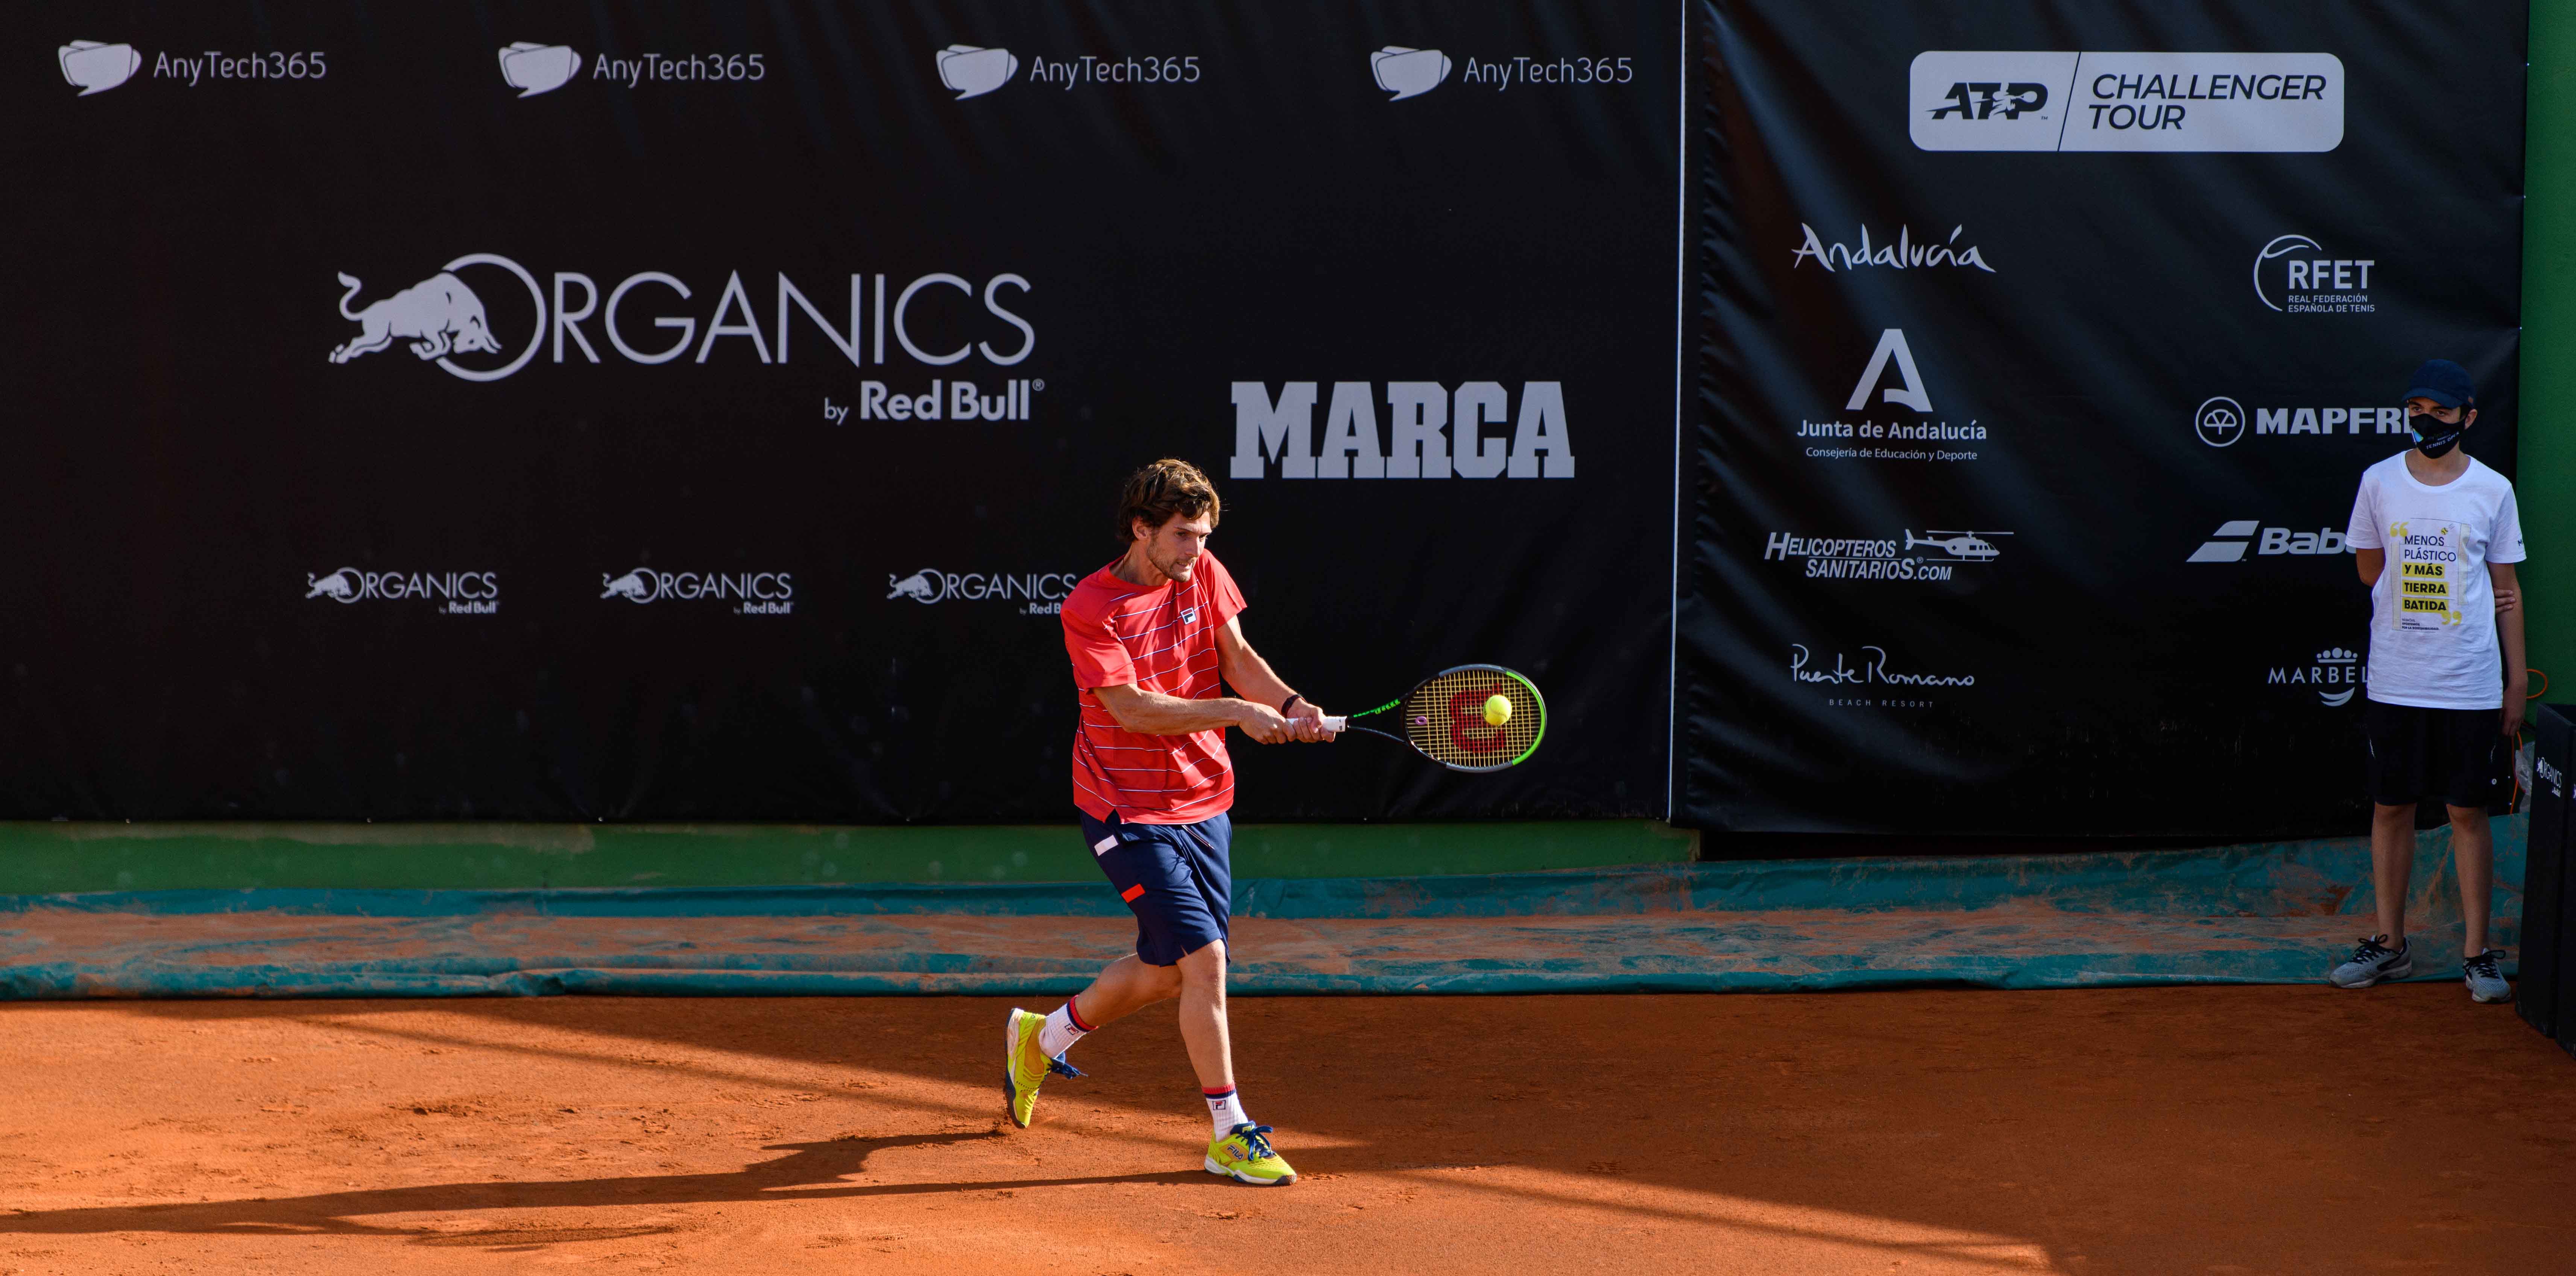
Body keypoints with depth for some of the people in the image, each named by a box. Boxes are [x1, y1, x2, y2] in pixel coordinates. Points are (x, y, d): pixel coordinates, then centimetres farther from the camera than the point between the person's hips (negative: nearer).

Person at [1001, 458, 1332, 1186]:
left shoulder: (1202, 574, 3)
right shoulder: (1089, 610, -16)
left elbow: (1237, 656, 0)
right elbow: (1135, 709, -23)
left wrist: (1290, 705, -20)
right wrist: (1236, 711, -30)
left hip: (1203, 804, 7)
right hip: (1129, 811, -7)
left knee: (1166, 972, 14)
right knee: (1204, 956, -15)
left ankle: (1041, 1038, 40)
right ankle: (1230, 1137, -5)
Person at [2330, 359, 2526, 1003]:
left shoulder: (2493, 490, 0)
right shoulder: (2379, 482, 2)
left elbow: (2505, 590, 6)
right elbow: (2370, 570, 10)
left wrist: (2517, 680, 4)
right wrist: (2461, 595, 3)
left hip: (2470, 685, -1)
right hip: (2394, 679, 1)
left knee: (2469, 812, 3)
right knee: (2390, 807, 7)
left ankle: (2477, 952, 9)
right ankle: (2390, 944, 17)